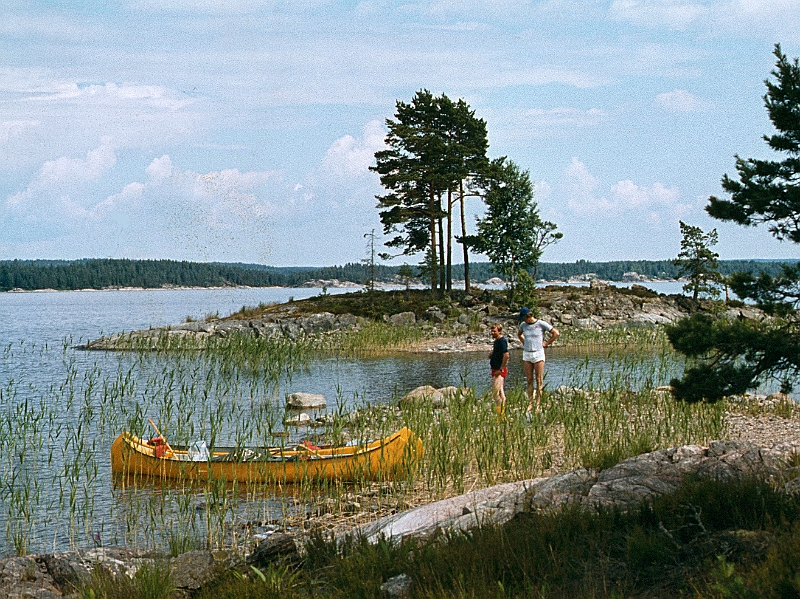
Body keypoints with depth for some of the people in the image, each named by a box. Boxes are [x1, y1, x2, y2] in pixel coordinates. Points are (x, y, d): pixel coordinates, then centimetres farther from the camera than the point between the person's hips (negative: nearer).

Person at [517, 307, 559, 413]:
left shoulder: (541, 324, -6)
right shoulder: (523, 325, 7)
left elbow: (556, 333, -3)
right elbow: (519, 334, 30)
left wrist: (546, 343, -3)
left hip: (538, 354, -4)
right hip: (526, 354, 4)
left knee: (539, 380, -2)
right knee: (529, 380, 4)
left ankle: (538, 404, -1)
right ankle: (530, 404, 5)